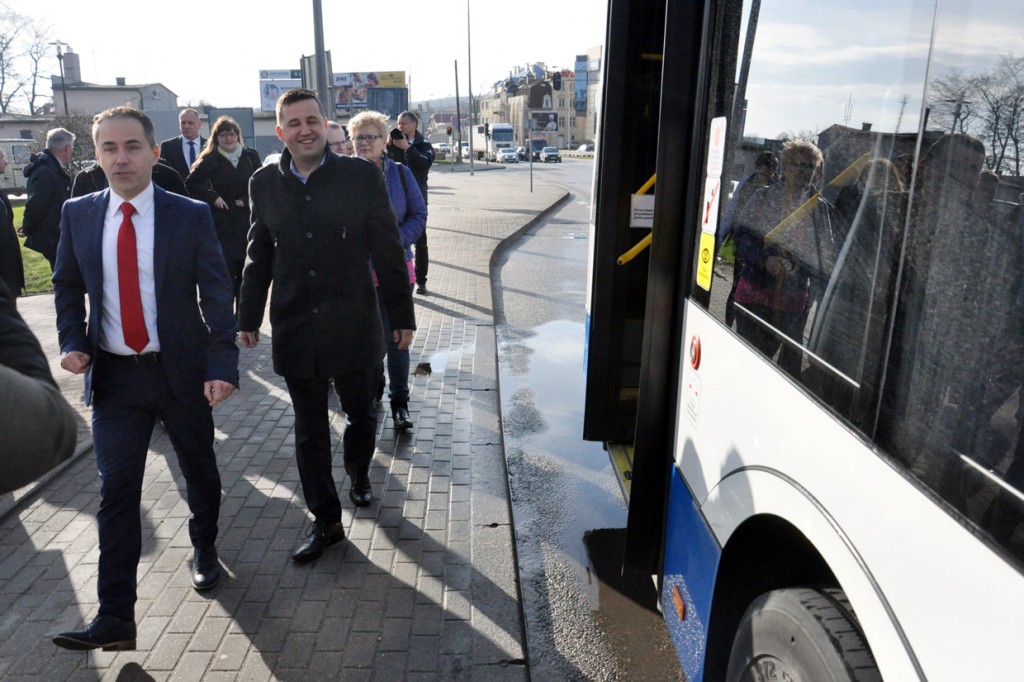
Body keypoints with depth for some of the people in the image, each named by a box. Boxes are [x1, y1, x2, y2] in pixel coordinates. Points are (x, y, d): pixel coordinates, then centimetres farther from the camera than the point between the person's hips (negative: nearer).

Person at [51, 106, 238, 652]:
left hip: (182, 372, -1)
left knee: (200, 471, 16)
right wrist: (72, 342, -2)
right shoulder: (78, 215, 1)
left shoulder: (191, 216, -7)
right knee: (116, 491, 0)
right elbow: (67, 286, 14)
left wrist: (221, 365, -16)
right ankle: (115, 617, 8)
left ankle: (204, 552, 43)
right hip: (114, 376, 2)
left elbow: (216, 295, -8)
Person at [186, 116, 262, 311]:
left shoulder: (251, 156, 5)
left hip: (248, 221, 2)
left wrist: (248, 200, -5)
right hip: (223, 224, -2)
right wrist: (212, 197, -6)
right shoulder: (210, 160, -1)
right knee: (226, 271, -6)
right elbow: (190, 183, 3)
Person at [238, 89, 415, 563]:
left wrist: (402, 314, -1)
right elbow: (259, 256, 11)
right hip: (294, 330, 2)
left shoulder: (361, 176, -5)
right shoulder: (264, 184, 3)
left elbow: (387, 250, -2)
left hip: (354, 324, -1)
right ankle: (325, 521, 24)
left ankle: (358, 474, 46)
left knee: (361, 414, 15)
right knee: (309, 430, 9)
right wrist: (249, 317, 13)